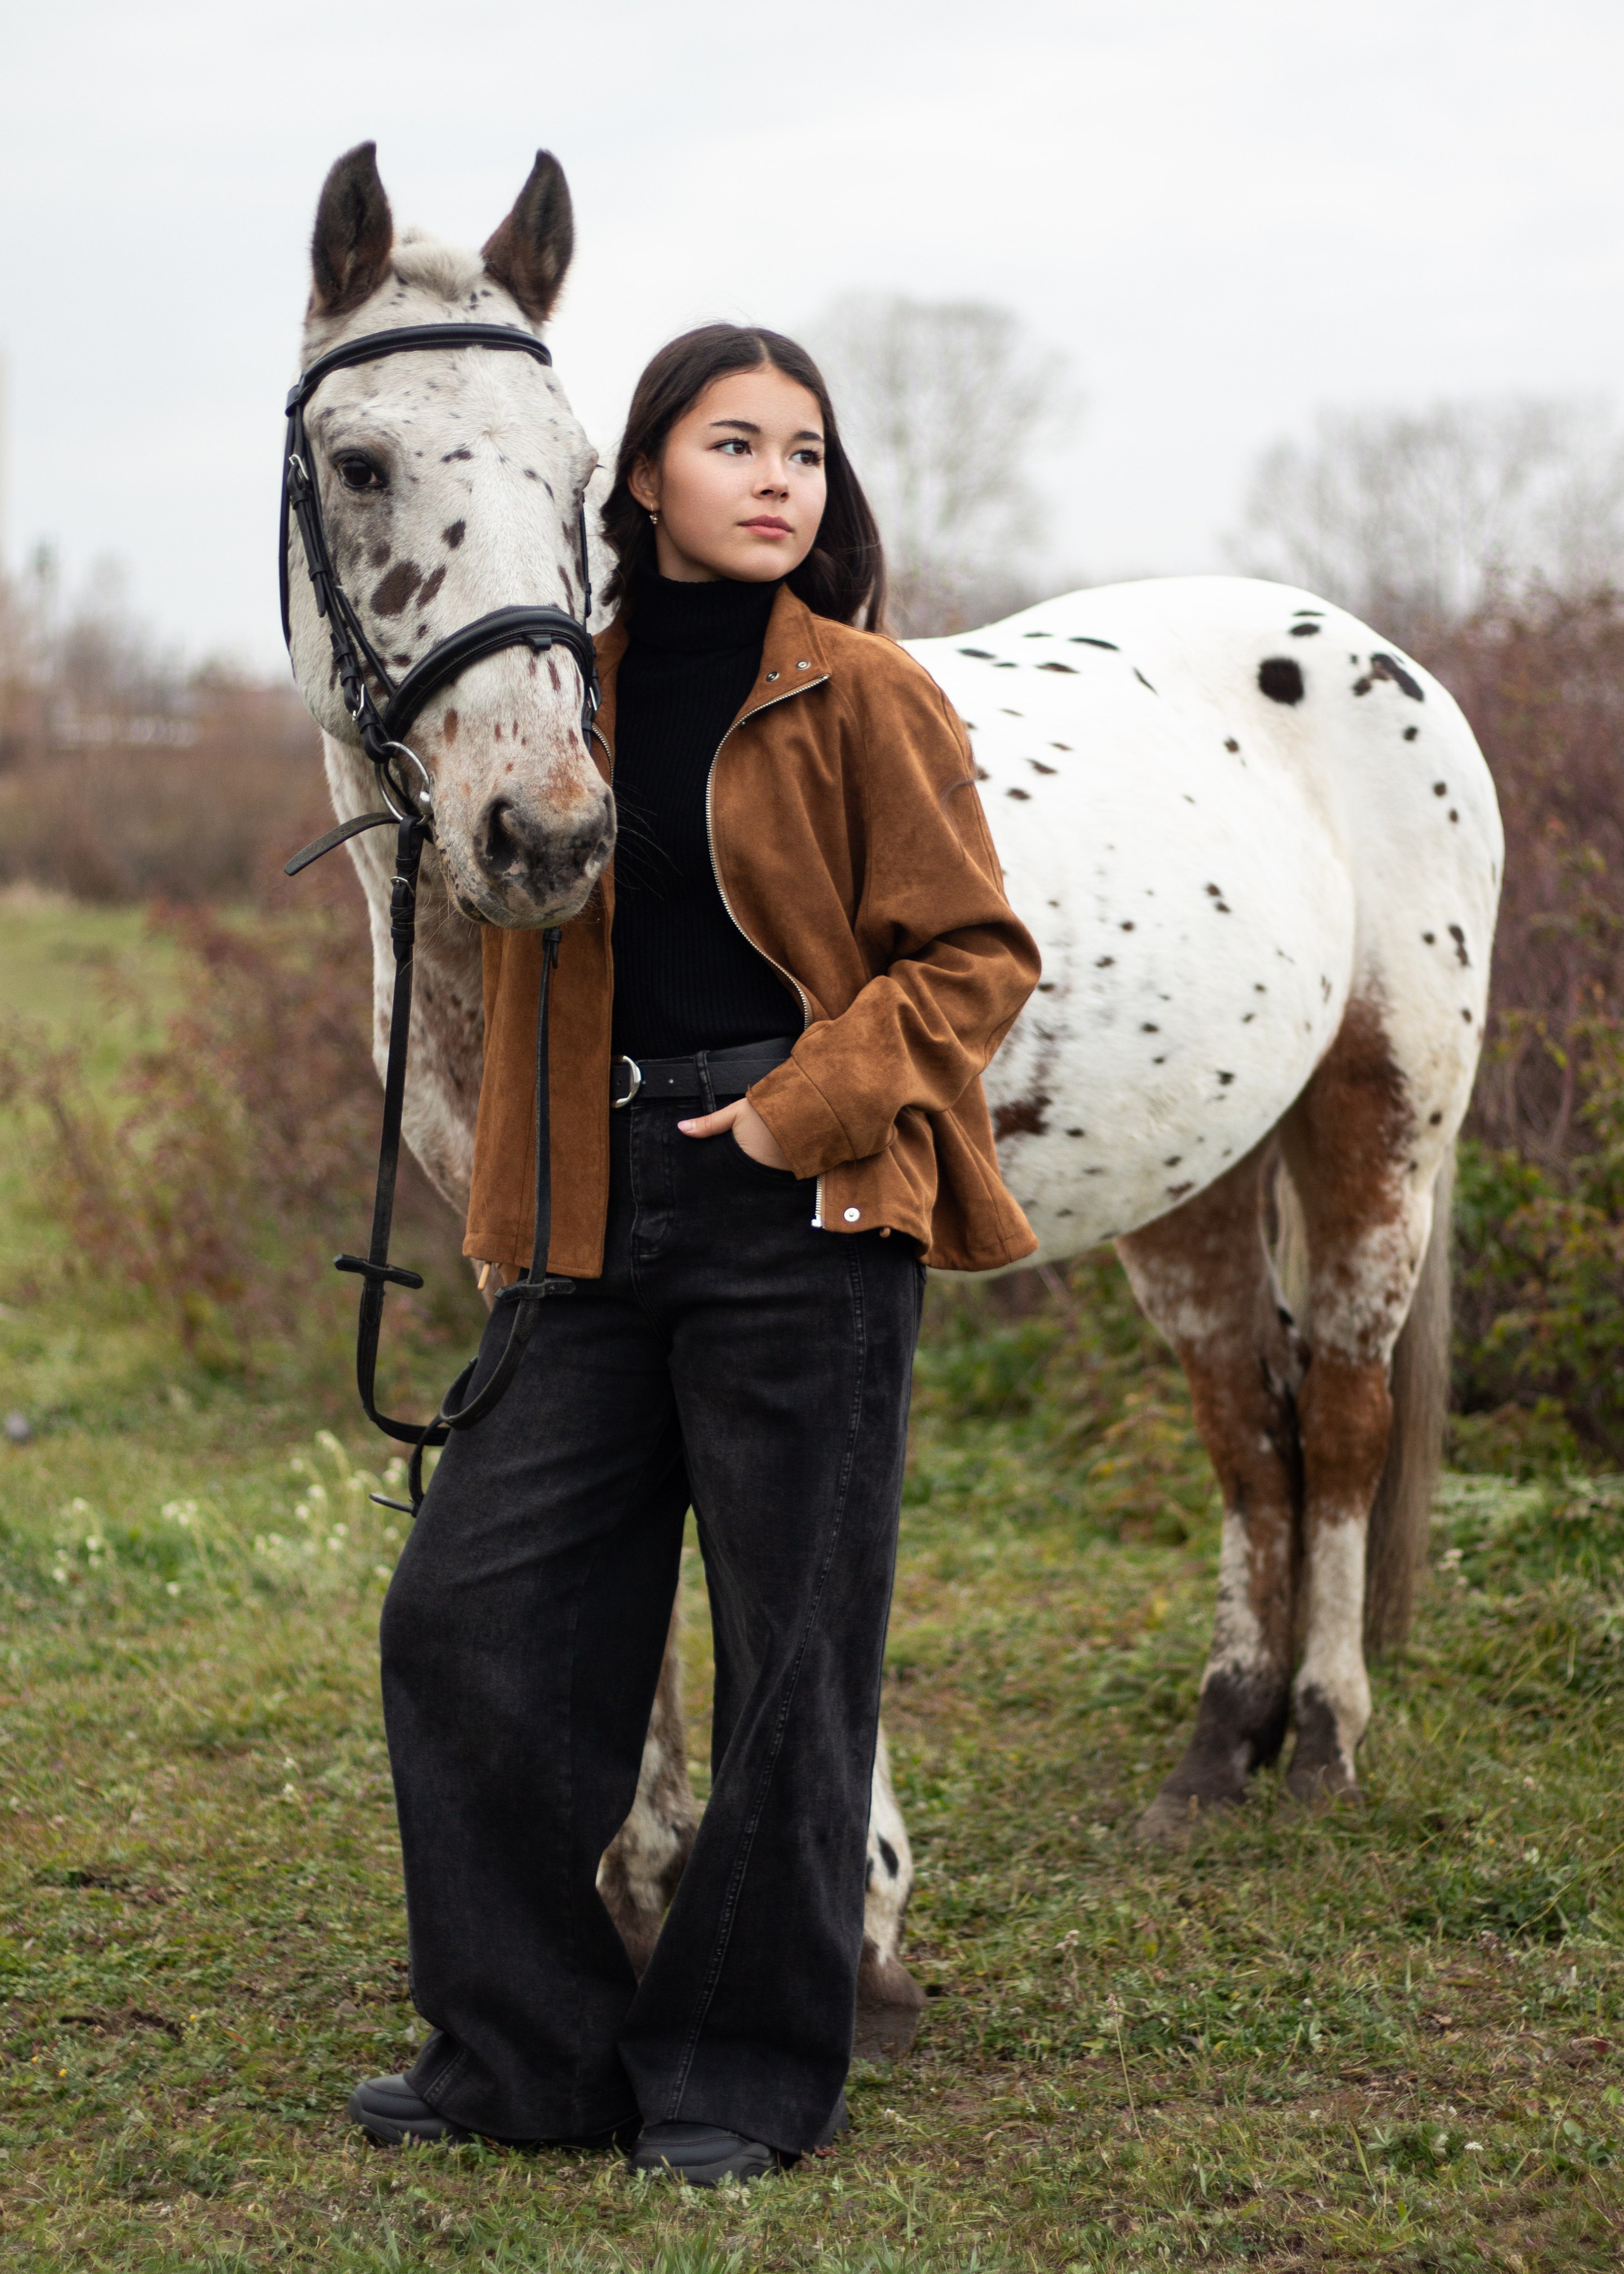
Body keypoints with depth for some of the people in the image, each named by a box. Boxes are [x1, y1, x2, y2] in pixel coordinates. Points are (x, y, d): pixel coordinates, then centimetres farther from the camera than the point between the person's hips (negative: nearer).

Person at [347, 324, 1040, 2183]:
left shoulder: (864, 698, -3)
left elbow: (977, 954, -5)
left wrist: (811, 1107, -16)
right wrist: (507, 1220, 12)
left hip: (801, 1214, -5)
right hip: (606, 1212, 5)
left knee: (789, 1649, 2)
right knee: (466, 1608, 3)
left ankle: (750, 2074, 16)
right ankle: (528, 2040, 17)